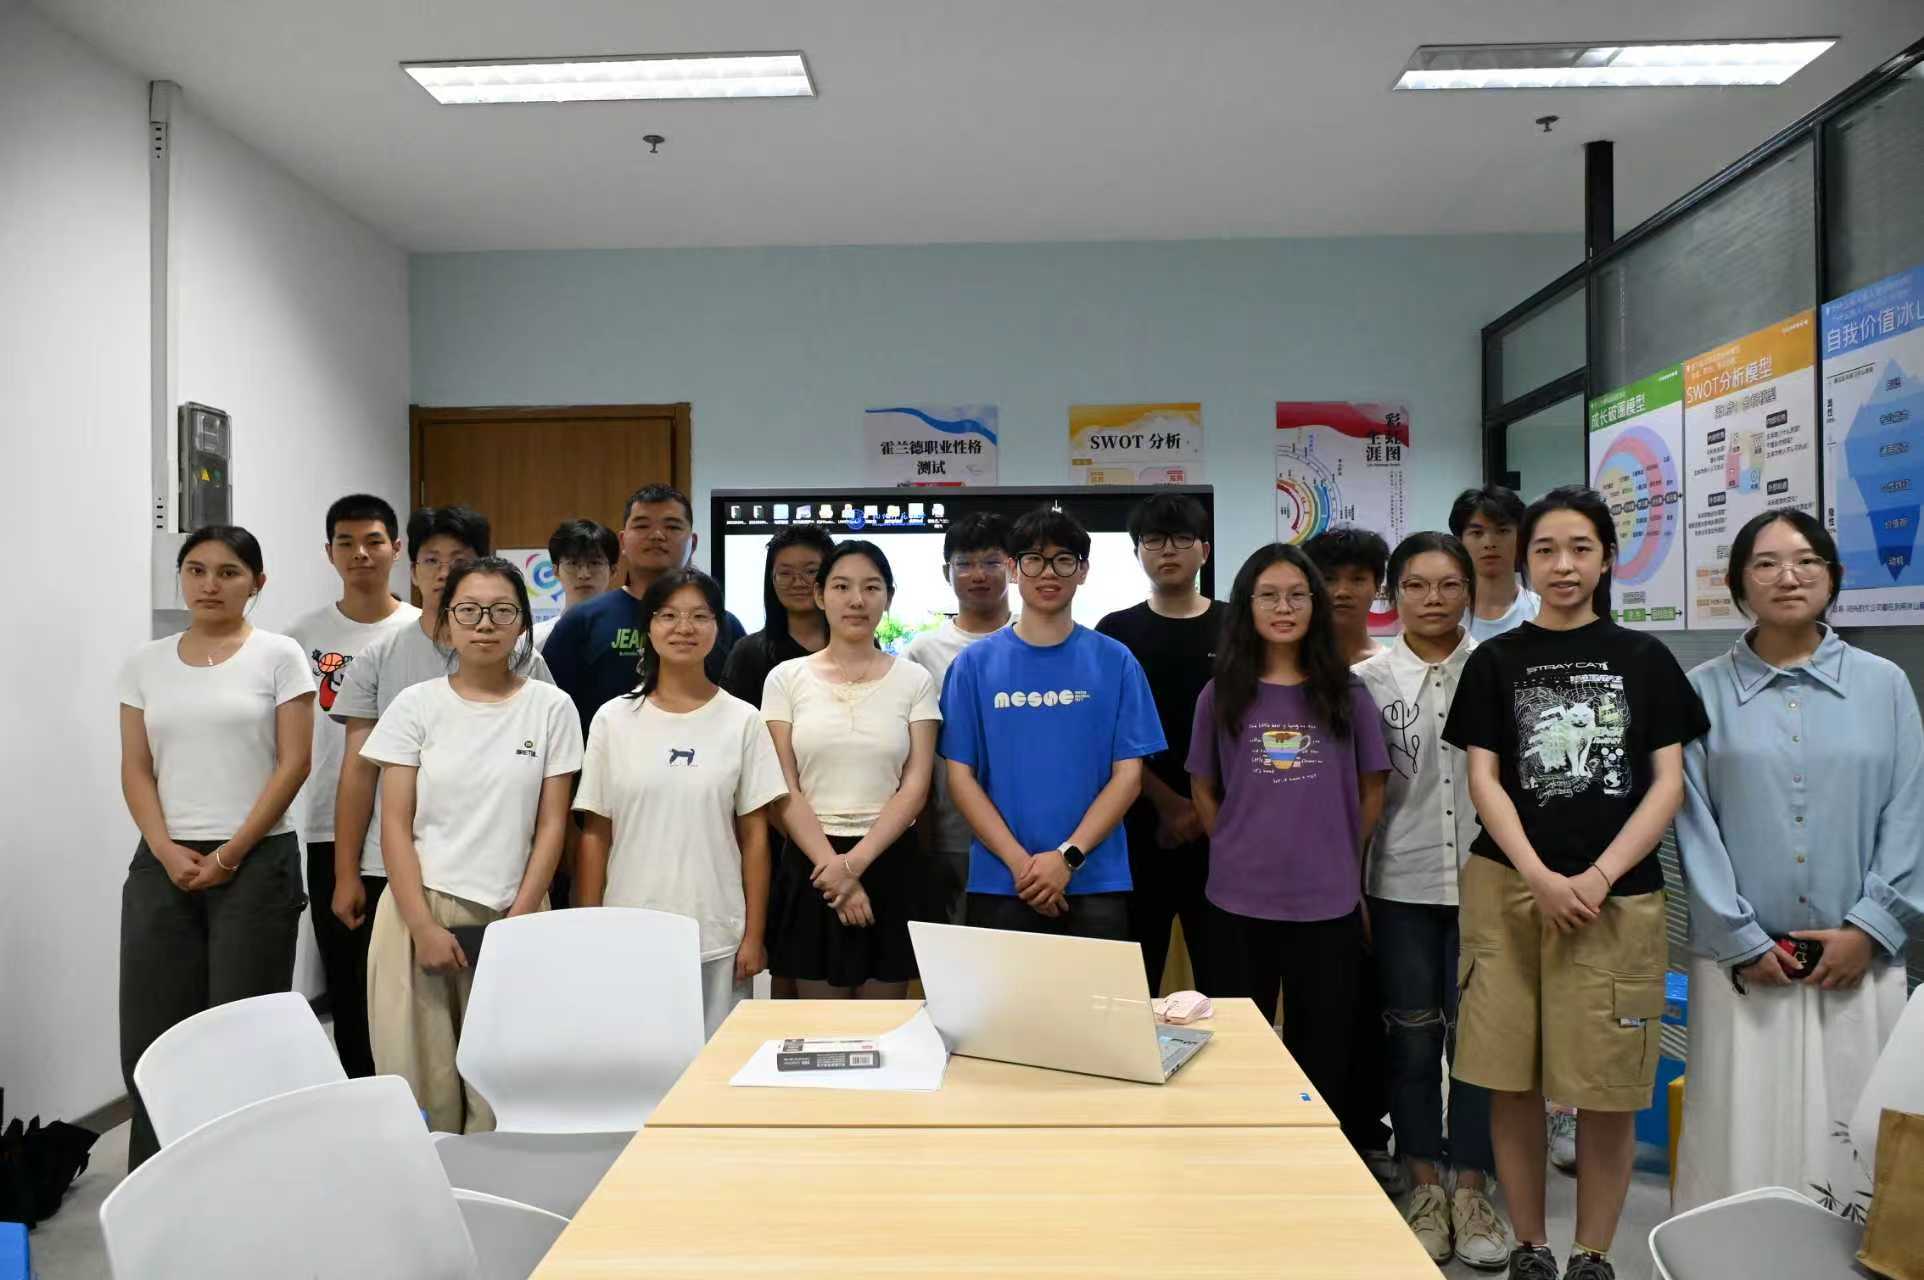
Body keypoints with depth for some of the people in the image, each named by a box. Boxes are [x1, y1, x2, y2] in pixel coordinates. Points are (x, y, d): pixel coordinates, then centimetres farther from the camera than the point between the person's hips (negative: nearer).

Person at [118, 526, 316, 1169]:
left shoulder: (278, 655, -1)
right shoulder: (146, 662, 10)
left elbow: (294, 763, -6)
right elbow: (136, 769, 7)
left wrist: (230, 854, -10)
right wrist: (167, 851, -8)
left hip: (256, 861, -3)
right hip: (163, 863, 4)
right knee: (149, 1031, 5)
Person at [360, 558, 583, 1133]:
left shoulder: (550, 707, 1)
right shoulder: (416, 705, 2)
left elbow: (551, 825, 1)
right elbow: (395, 826, 0)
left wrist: (518, 923, -6)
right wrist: (424, 927, -9)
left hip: (512, 916, 0)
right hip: (422, 911, 0)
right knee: (422, 1082, 3)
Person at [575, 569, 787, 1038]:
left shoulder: (742, 721, 0)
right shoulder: (613, 719, 3)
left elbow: (754, 836, 2)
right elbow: (595, 834, 5)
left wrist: (753, 935, 0)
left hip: (717, 937, 0)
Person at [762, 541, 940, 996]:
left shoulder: (914, 681, 3)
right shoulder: (786, 678, 2)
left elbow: (916, 786, -3)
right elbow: (783, 790, -2)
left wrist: (855, 861, -14)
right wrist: (833, 865, -12)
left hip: (888, 862, 0)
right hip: (812, 863, 0)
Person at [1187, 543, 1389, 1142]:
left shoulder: (1347, 694, 2)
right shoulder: (1220, 694, 2)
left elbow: (1371, 792, 8)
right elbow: (1203, 791, 9)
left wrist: (1333, 854, 6)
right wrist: (1242, 851, 3)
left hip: (1328, 901, 0)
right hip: (1239, 901, 0)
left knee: (1323, 1052, 11)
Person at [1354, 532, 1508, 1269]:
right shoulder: (1367, 678, 0)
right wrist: (1349, 890, 0)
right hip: (1401, 885, 0)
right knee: (1412, 1040, 9)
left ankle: (1471, 1188, 23)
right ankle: (1426, 1185, 24)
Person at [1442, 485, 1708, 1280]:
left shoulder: (1645, 659, 7)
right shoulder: (1495, 661, 6)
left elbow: (1668, 782, 2)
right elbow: (1483, 779, 1)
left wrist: (1599, 875, -10)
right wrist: (1540, 877, -12)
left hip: (1618, 897, 0)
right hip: (1508, 889, 0)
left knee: (1608, 1090, 4)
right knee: (1512, 1081, 5)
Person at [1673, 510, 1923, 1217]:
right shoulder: (1703, 691, 1)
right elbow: (1693, 824, -2)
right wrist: (1743, 941, -7)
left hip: (1858, 960, 1)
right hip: (1743, 963, -1)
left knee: (1853, 1141, 7)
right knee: (1744, 1143, 4)